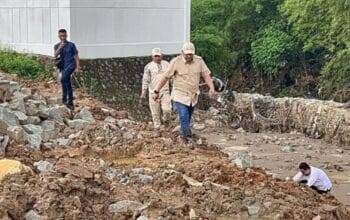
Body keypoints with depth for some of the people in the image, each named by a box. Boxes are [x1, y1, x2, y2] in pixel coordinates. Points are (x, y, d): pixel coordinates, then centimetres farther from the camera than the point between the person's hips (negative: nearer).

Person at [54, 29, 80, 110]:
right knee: (67, 82, 6)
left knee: (63, 78, -28)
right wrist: (60, 47, -21)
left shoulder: (71, 45, 0)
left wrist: (77, 67, -8)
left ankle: (64, 99, -22)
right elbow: (55, 55, -7)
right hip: (63, 66, 5)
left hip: (71, 65, -5)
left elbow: (76, 56, 0)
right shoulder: (57, 46, 10)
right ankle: (70, 103, 14)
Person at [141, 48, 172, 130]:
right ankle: (157, 126, 17)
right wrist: (143, 93, -1)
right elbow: (145, 80, 1)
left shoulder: (166, 64, 6)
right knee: (155, 111, 3)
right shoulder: (148, 66, 0)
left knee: (167, 109, -13)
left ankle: (166, 120, 18)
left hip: (165, 91, 0)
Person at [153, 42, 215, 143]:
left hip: (193, 96, 4)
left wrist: (211, 88, -19)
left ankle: (184, 134, 31)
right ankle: (188, 138, -8)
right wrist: (157, 91, -6)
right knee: (184, 118, -14)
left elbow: (206, 75, -2)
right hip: (180, 96, -4)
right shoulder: (176, 62, -10)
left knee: (188, 118, 14)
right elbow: (165, 77, -7)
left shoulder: (199, 61, -1)